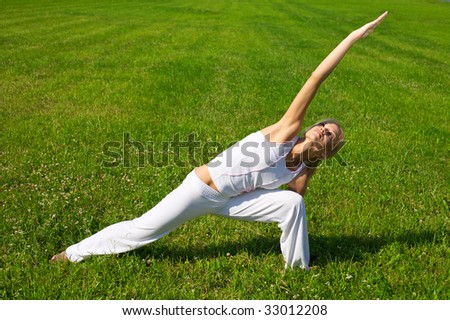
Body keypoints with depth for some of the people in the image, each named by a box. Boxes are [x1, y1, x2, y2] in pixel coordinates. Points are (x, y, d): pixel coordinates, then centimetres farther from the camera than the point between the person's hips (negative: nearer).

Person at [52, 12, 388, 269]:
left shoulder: (302, 173, -2)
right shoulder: (289, 129, -16)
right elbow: (316, 79, -22)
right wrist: (353, 37, -23)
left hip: (228, 202, 5)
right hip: (201, 189, -4)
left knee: (293, 203, -14)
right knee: (142, 229, 1)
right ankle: (75, 252, 24)